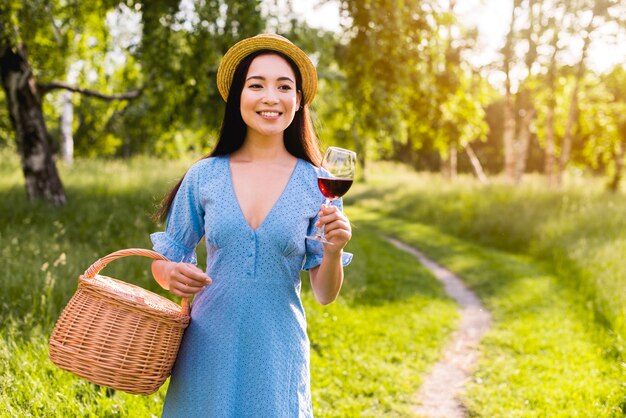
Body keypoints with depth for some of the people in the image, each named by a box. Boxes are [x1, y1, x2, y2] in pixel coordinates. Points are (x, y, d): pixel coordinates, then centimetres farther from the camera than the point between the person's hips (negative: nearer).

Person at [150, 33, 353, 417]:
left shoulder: (317, 185, -4)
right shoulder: (204, 176, -1)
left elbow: (324, 295, -1)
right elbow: (164, 259, 7)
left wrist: (334, 250, -20)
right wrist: (170, 274, -14)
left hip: (277, 353, -1)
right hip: (208, 351, 1)